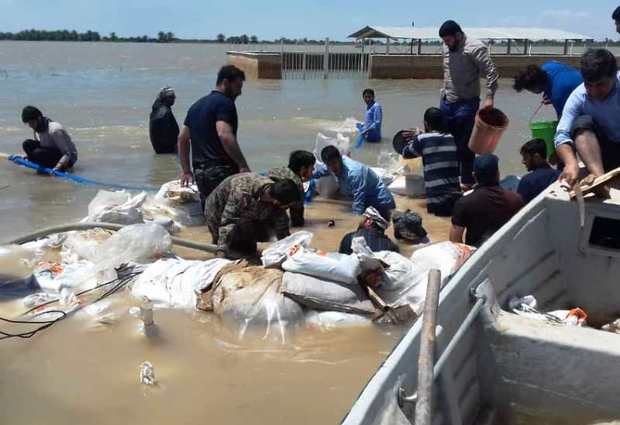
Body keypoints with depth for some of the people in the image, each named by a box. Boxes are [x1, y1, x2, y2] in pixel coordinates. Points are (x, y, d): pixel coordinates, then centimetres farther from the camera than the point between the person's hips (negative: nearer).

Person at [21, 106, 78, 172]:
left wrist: (58, 167, -42)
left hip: (68, 159, -9)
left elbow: (67, 154, -30)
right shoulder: (37, 129, -2)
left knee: (38, 153, -30)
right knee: (27, 144, -6)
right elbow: (35, 146, 15)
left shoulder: (55, 130, -27)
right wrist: (25, 157, 0)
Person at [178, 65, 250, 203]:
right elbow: (225, 135, -22)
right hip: (221, 171, -8)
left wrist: (186, 171, 27)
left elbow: (182, 138, 24)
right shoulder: (225, 103, -7)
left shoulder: (196, 105, 21)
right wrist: (243, 166, -22)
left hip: (199, 173, 8)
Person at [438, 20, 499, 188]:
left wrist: (489, 97, -28)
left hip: (466, 104, -7)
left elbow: (492, 72, -20)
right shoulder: (447, 48, 8)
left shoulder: (475, 48, -15)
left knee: (465, 145, 0)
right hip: (446, 102, 7)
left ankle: (467, 181, 13)